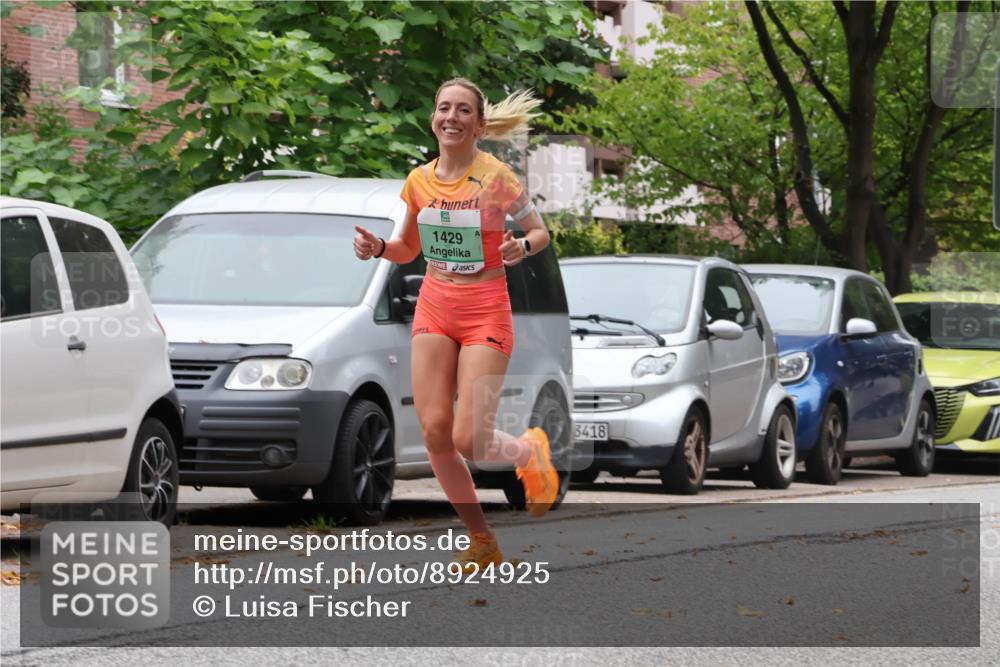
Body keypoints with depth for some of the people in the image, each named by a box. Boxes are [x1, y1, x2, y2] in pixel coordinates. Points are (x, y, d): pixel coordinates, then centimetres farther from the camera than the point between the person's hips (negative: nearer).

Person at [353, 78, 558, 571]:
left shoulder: (495, 177, -11)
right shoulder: (420, 180, 3)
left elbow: (540, 232, 0)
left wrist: (521, 246, -23)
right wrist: (378, 248, -3)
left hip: (485, 310, -5)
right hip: (434, 306, 5)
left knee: (469, 442, -13)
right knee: (435, 433, -4)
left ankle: (530, 452, 23)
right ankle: (482, 542, 14)